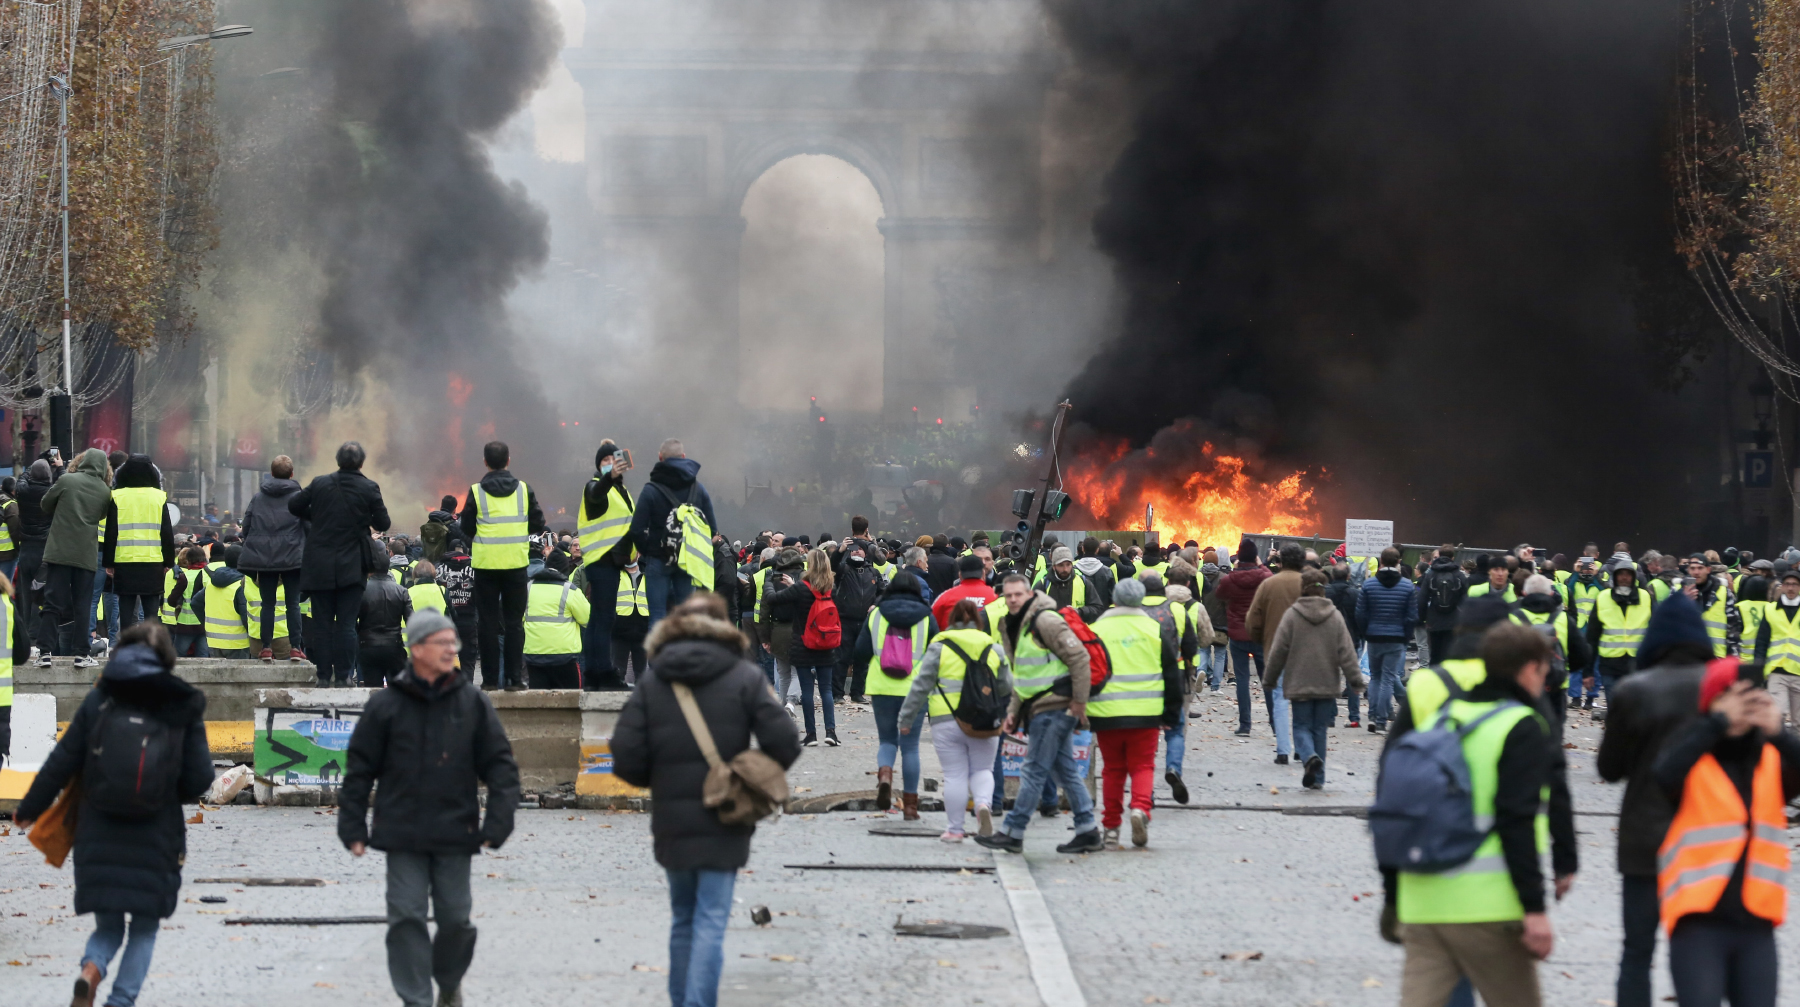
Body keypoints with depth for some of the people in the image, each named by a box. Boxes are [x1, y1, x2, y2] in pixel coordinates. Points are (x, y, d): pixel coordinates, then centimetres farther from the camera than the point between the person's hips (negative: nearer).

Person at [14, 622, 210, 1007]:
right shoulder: (183, 707, -4)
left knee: (109, 925, 15)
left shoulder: (99, 699, -1)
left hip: (100, 836, 1)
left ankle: (90, 972, -16)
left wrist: (28, 809, 12)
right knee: (144, 930, 14)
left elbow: (61, 762, 1)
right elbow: (200, 778, -3)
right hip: (156, 840, -1)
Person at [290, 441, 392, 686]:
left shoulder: (320, 484, 0)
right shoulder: (369, 488, -6)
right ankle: (343, 676, -3)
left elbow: (294, 505, 8)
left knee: (321, 623, 6)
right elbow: (383, 524, -1)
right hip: (352, 567, -1)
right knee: (346, 624, 1)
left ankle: (323, 675, 5)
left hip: (319, 565, 1)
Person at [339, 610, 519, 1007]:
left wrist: (497, 825, -5)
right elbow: (359, 769, 4)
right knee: (406, 917, -4)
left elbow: (501, 765, 4)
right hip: (402, 836, -1)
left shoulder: (472, 703, 3)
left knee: (455, 917, 6)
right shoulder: (386, 704, 0)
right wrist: (352, 827, 1)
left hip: (455, 835, 1)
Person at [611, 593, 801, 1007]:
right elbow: (784, 744, -10)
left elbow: (626, 759, -5)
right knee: (710, 922, -4)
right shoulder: (744, 678, -4)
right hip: (723, 823, -2)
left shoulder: (652, 682, 1)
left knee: (683, 920, 17)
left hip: (671, 823, 2)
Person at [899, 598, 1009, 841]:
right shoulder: (992, 648, 7)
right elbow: (1006, 685, 14)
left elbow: (921, 686, -2)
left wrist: (905, 718, 5)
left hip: (946, 721, -2)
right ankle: (983, 803, -15)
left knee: (954, 775, 4)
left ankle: (954, 828, 5)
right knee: (982, 769, 14)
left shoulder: (939, 647, 0)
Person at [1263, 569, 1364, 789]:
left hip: (1299, 684, -2)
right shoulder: (1335, 616, 0)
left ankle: (1309, 756, -24)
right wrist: (1355, 679, 3)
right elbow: (1346, 651, -1)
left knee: (1302, 726, 6)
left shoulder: (1292, 615, -5)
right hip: (1327, 684, 2)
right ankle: (1318, 777, 10)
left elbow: (1278, 651, -2)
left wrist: (1269, 680, 8)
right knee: (1320, 729, 10)